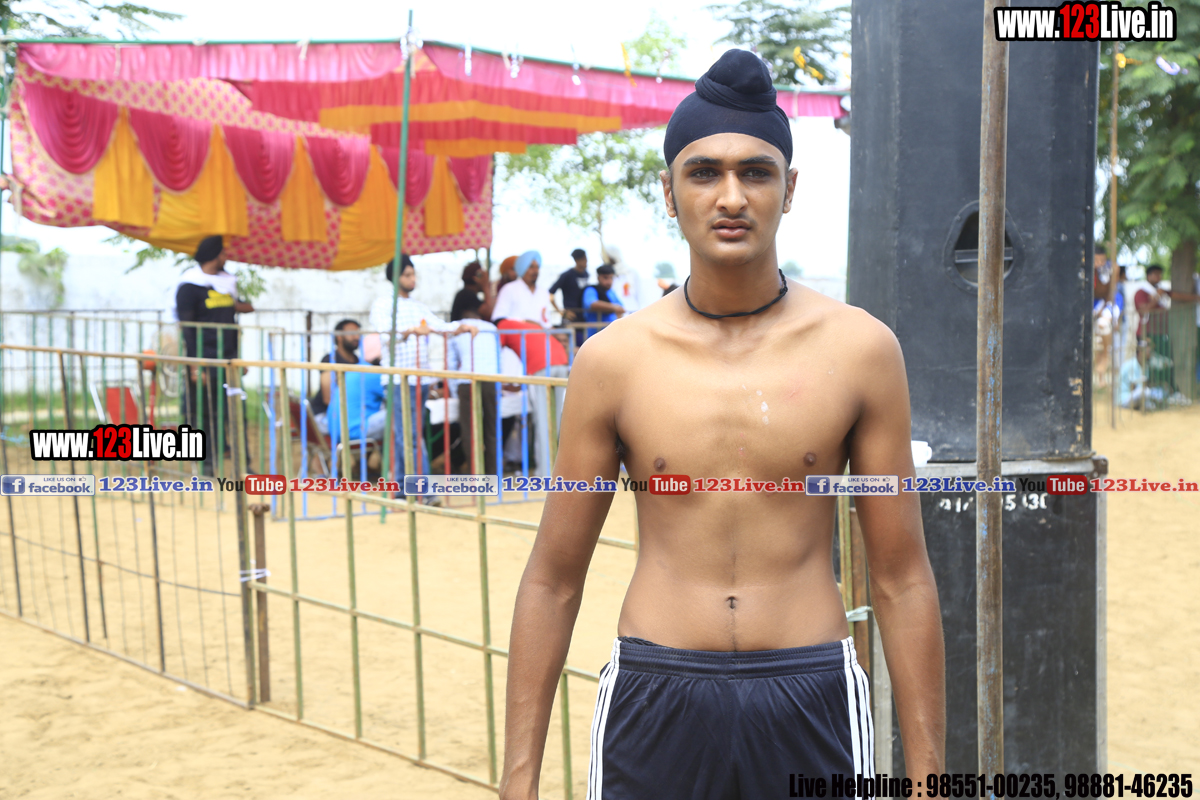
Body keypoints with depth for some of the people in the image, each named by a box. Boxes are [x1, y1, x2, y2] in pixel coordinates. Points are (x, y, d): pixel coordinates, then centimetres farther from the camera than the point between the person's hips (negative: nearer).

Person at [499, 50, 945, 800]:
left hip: (811, 705, 0)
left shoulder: (859, 349, -2)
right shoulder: (614, 359, -1)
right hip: (654, 705, 0)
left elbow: (902, 580, 2)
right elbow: (552, 579, 4)